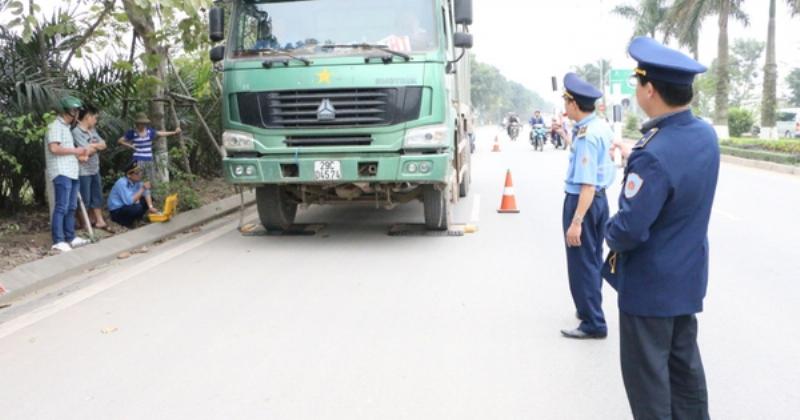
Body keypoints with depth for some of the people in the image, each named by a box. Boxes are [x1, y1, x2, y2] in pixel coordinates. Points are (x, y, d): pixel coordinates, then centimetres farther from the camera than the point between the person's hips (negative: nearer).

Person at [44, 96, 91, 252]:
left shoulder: (66, 127, 22)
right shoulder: (55, 126, -8)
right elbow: (54, 148, -19)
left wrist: (79, 153, 10)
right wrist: (74, 151, -11)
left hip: (71, 173, 10)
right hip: (61, 173, -10)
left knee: (71, 207, 11)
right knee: (61, 207, -10)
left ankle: (70, 237, 16)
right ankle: (58, 241, -9)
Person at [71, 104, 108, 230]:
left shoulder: (92, 130, 11)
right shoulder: (76, 132, -15)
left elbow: (103, 145, 4)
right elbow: (87, 150, -21)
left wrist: (92, 145, -10)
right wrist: (96, 146, -5)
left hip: (95, 170, 8)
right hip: (83, 171, -8)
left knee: (97, 196, 12)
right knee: (85, 199, 1)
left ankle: (99, 221, 19)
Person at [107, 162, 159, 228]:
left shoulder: (137, 180, -4)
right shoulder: (122, 183, -27)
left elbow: (146, 194, -6)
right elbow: (129, 201, -35)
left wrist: (150, 207, -22)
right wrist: (142, 189, -30)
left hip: (128, 205, 8)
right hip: (116, 210, -8)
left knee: (149, 199, 0)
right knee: (138, 208, -33)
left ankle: (136, 217, 5)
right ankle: (124, 220, -7)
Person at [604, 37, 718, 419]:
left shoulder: (653, 154, -30)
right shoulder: (706, 134, -2)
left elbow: (629, 230, -29)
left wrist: (609, 234, -8)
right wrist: (635, 160, 9)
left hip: (649, 284, -8)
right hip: (689, 276, 9)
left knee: (647, 372, 7)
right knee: (684, 363, 22)